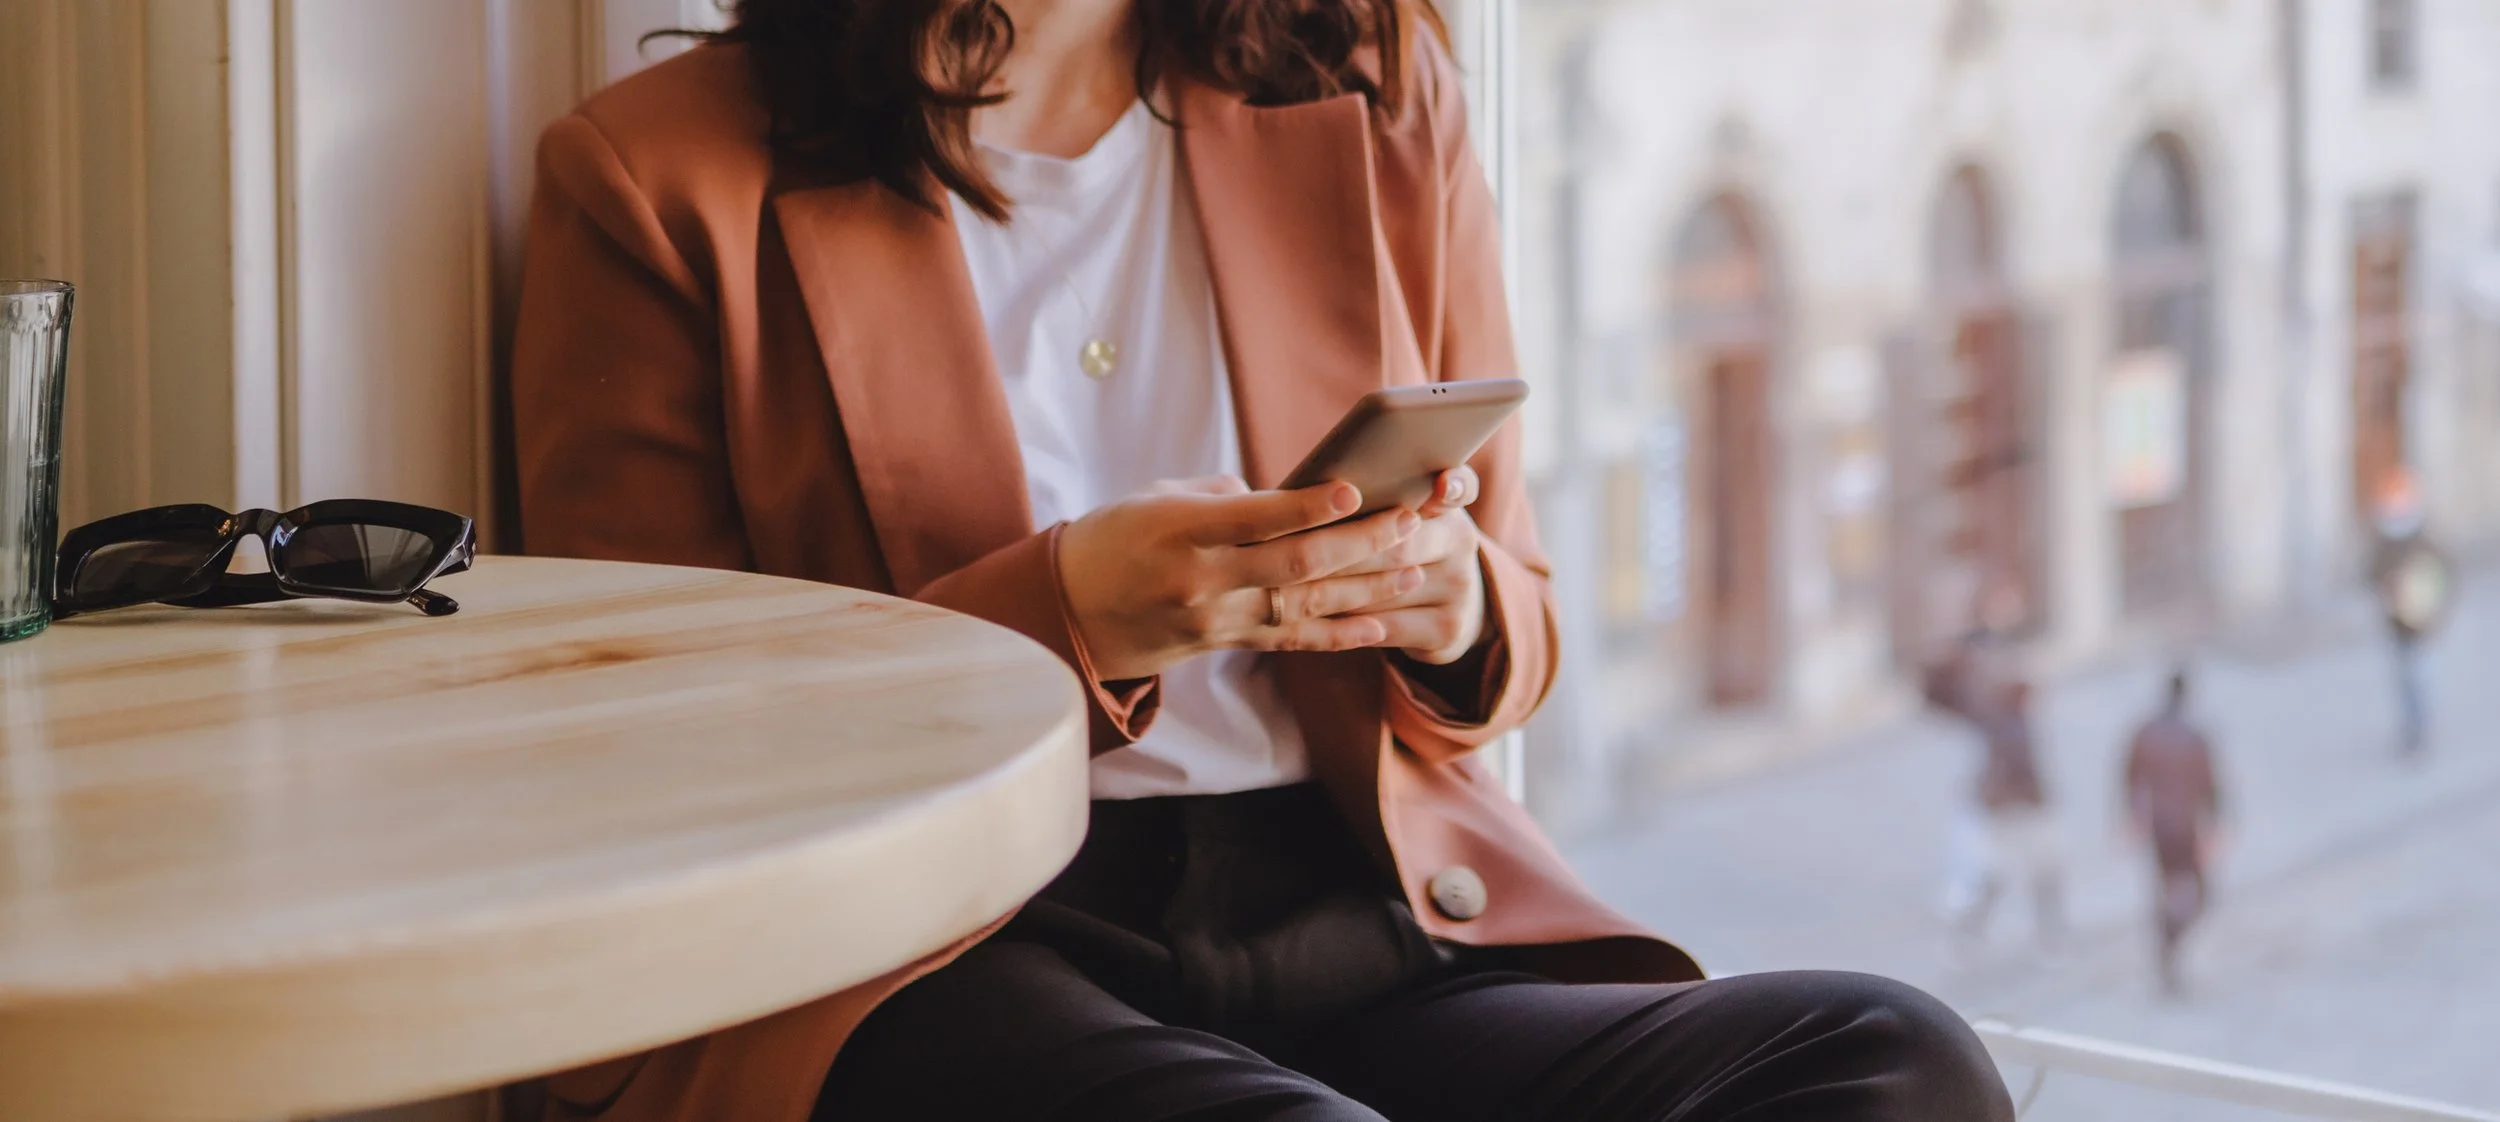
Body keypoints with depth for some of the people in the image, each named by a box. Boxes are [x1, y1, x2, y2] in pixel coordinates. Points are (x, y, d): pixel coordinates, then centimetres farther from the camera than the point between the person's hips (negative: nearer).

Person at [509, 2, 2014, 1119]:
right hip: (907, 965, -4)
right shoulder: (654, 182, 3)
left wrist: (1457, 606, -6)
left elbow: (1519, 628, 21)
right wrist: (1065, 616, -17)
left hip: (1359, 919, 5)